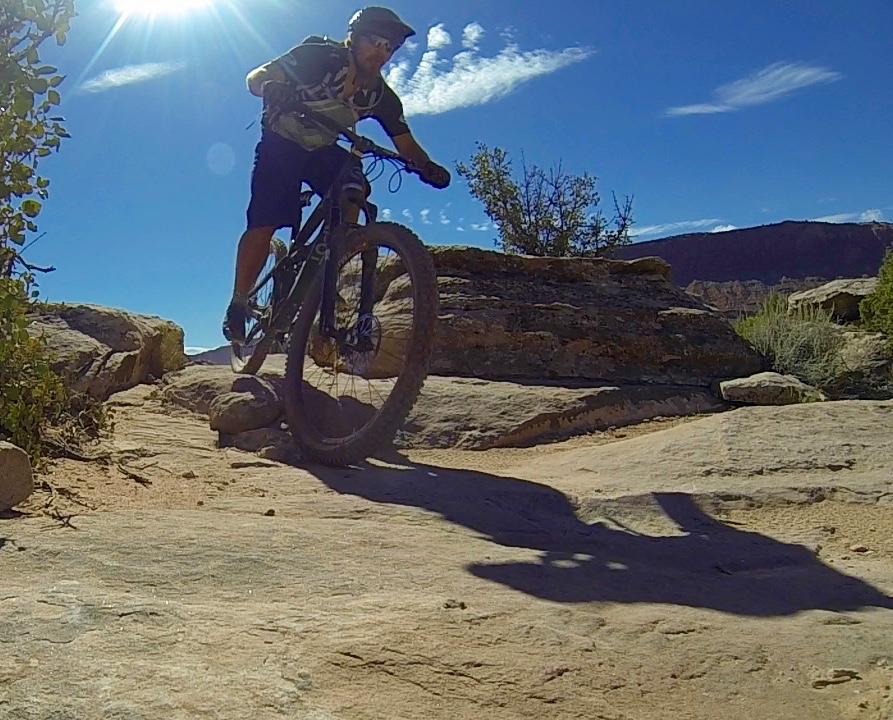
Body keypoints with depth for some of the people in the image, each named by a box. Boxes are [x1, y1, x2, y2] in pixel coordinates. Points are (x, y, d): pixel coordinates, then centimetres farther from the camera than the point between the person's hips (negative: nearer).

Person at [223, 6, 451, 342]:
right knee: (263, 226, -16)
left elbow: (405, 143, -9)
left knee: (354, 187, -26)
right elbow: (256, 78, -24)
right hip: (280, 146, -4)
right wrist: (273, 89, -49)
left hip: (323, 151, 4)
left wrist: (428, 167, -30)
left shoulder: (381, 96, -10)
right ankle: (238, 304, 0)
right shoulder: (317, 56, -22)